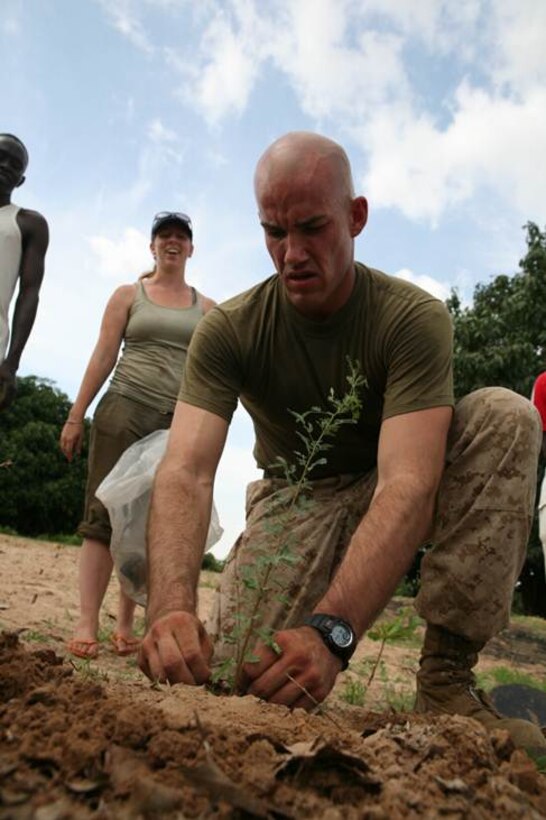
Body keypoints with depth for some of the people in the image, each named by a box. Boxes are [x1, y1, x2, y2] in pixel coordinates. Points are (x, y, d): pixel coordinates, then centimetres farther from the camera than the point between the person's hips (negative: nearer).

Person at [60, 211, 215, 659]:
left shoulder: (207, 308, 14)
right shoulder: (128, 295, 11)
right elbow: (104, 356, 4)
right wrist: (76, 416, -2)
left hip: (179, 422, 2)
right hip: (124, 409, -1)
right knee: (104, 514, -6)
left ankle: (126, 625, 10)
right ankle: (87, 623, -3)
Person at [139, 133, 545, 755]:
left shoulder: (414, 318, -20)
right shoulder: (227, 329, -15)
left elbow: (407, 485, -33)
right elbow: (185, 471, -28)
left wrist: (330, 631, -48)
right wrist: (171, 609, -47)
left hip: (386, 501, 1)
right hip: (295, 497, 0)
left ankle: (445, 680, -20)